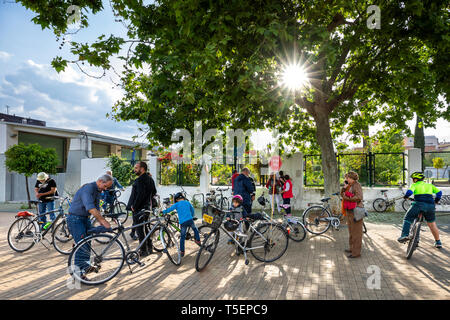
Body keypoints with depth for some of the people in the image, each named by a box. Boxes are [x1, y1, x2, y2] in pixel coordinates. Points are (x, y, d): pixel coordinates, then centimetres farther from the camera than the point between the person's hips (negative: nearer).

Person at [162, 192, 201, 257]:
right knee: (195, 229, 30)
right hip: (190, 220, 2)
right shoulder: (188, 202, 16)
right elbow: (192, 211, 24)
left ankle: (182, 251, 11)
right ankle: (198, 241, 27)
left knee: (182, 237, 8)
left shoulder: (177, 204, 7)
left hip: (183, 222, -1)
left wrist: (162, 212, 13)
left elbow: (169, 209, 0)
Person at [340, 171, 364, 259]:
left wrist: (347, 198, -20)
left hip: (356, 212, -10)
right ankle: (352, 248, 31)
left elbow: (359, 197, -26)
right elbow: (342, 194, 16)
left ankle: (356, 252, 1)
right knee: (351, 231, 18)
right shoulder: (350, 186, 13)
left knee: (356, 232, -4)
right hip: (350, 212, 10)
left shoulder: (357, 185, -13)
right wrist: (345, 187, 2)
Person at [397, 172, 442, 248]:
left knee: (407, 219, 3)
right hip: (430, 206, 5)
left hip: (418, 204, -5)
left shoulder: (415, 185, 10)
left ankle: (405, 235, -16)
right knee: (432, 225, 18)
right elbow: (439, 192, 16)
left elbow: (409, 192, -8)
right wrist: (436, 201, 30)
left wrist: (406, 196, 11)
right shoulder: (429, 185, 24)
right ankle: (438, 242, 27)